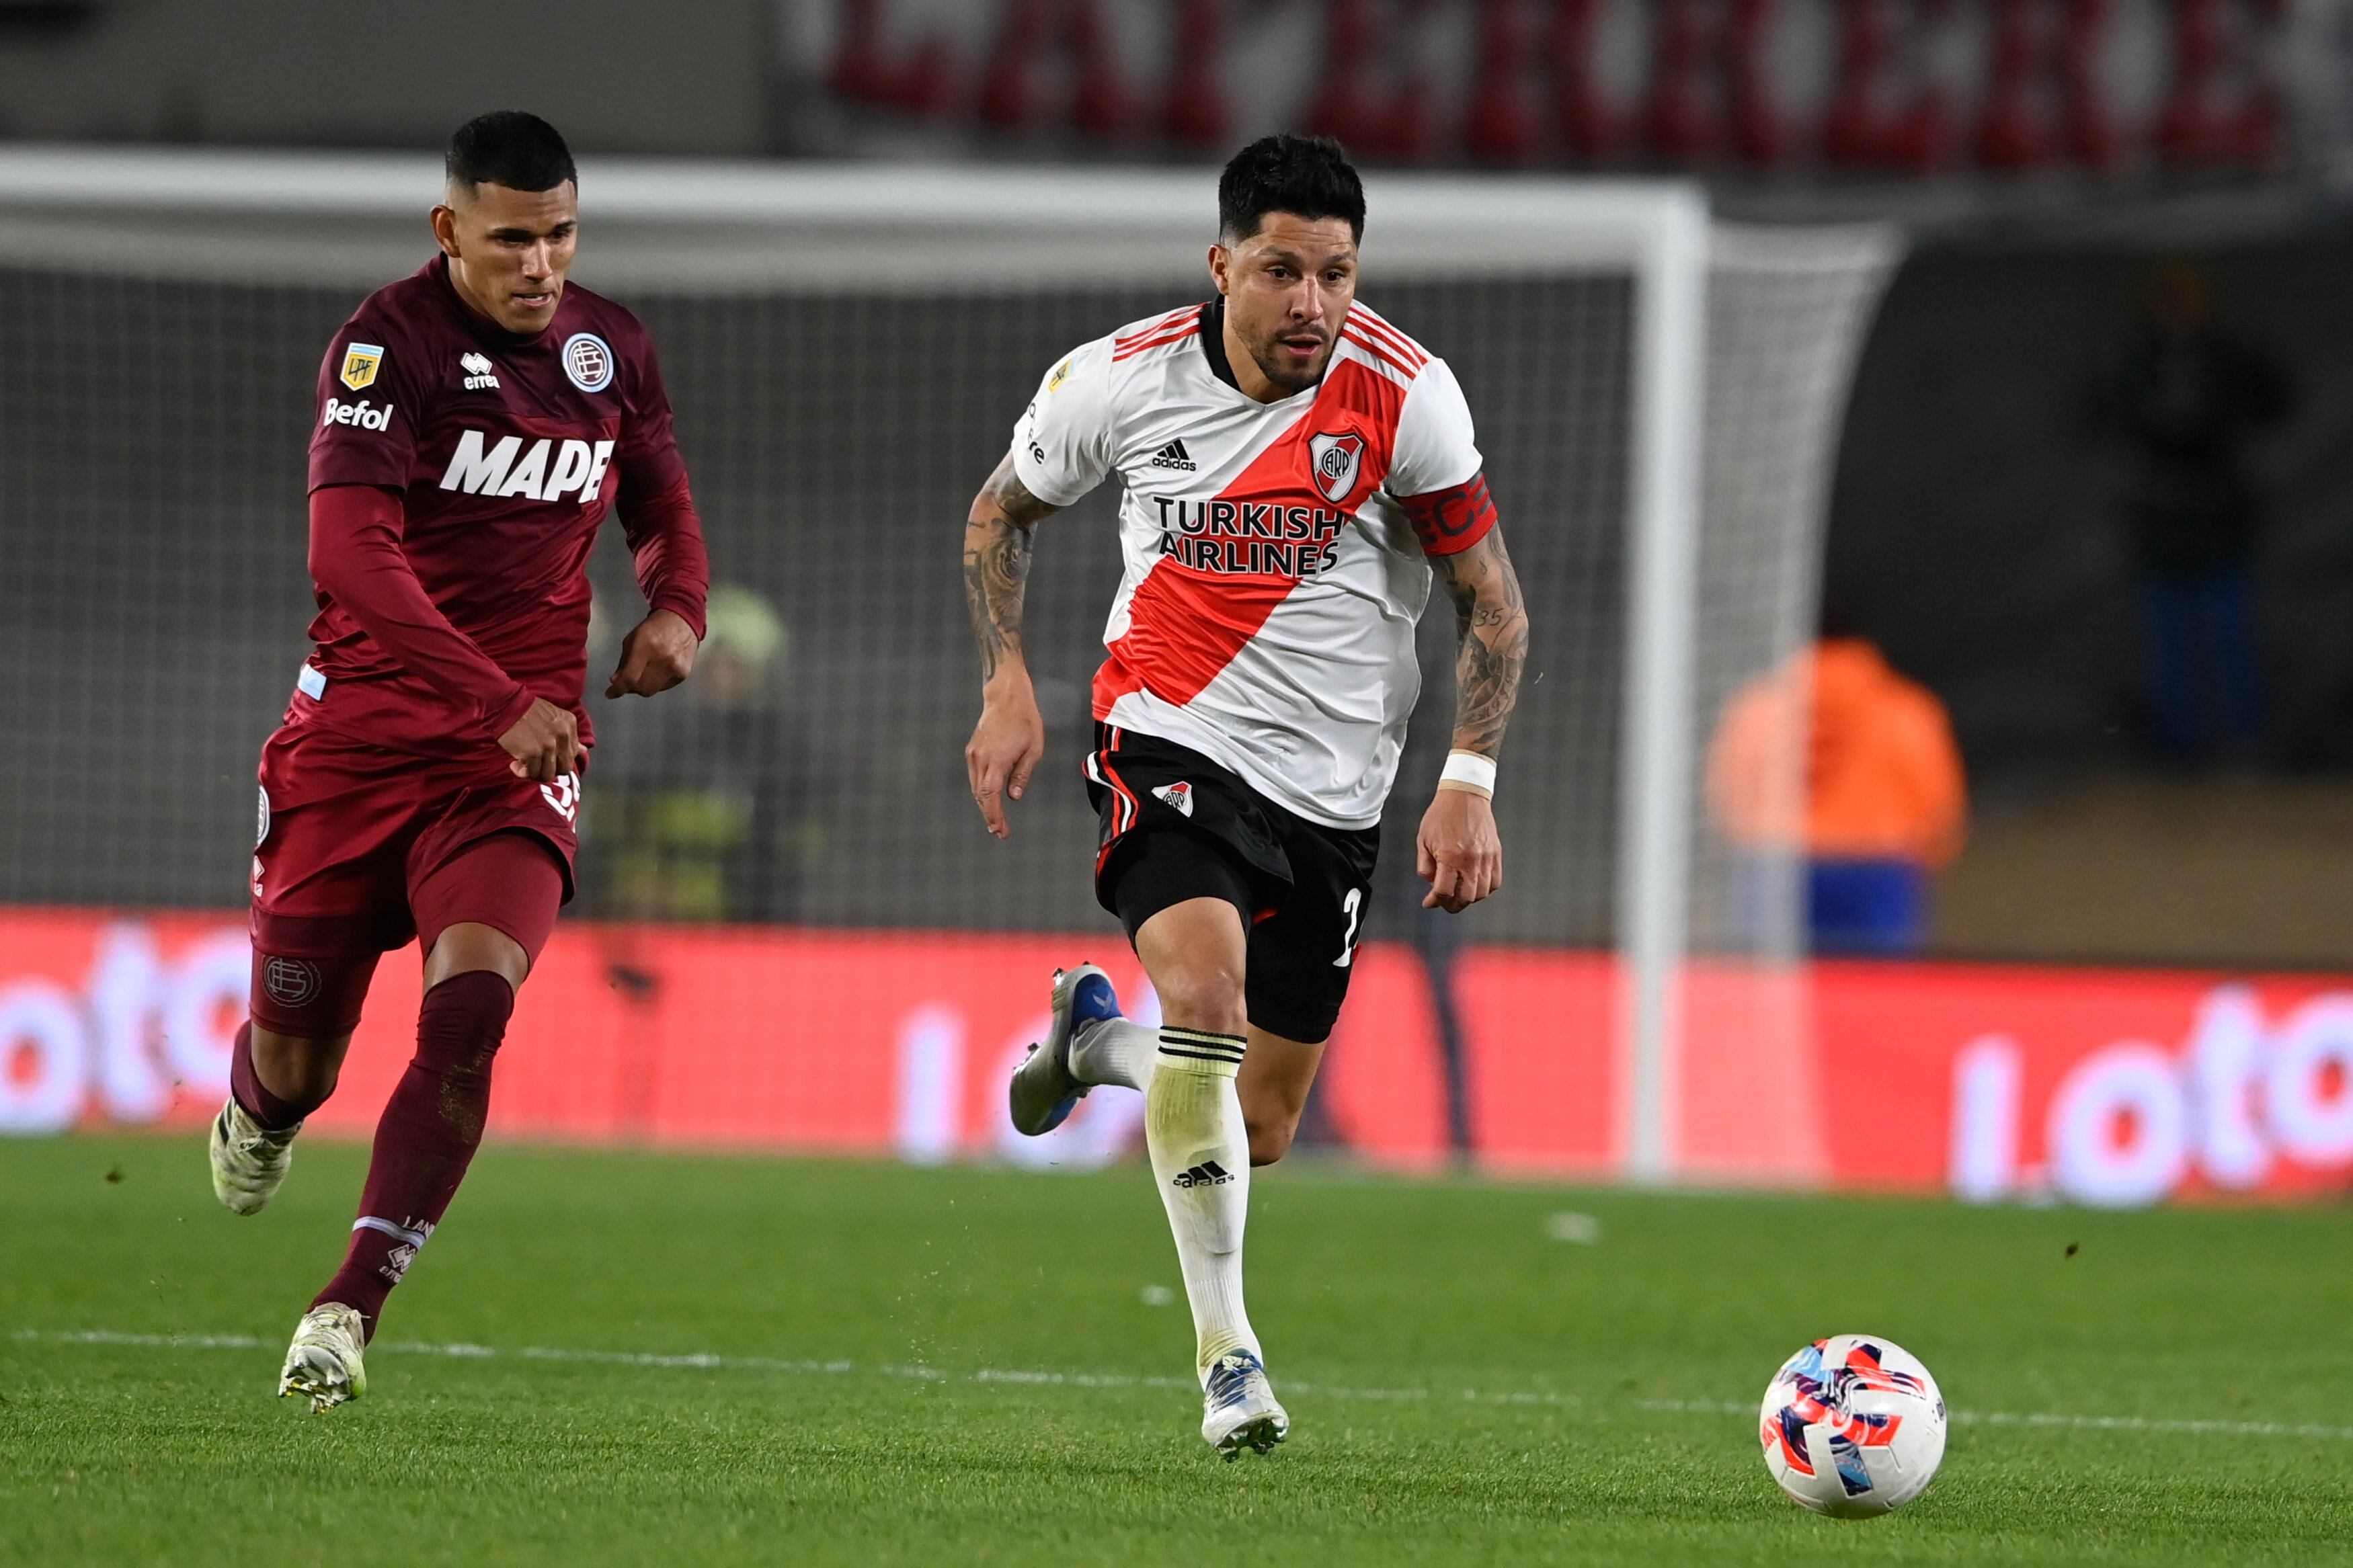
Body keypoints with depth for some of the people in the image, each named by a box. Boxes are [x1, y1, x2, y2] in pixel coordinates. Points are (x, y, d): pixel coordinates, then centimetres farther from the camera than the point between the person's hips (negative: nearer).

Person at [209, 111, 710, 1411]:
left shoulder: (609, 344, 7)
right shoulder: (390, 341, -10)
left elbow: (661, 504, 24)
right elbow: (349, 548, -21)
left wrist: (677, 606, 0)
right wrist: (499, 700, -30)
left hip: (522, 749, 2)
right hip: (363, 729, -2)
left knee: (471, 1005, -22)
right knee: (298, 1056, 5)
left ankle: (352, 1306, -21)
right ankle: (257, 1110, 44)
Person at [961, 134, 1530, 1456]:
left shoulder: (1406, 395, -12)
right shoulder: (1123, 380, -9)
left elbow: (1492, 602, -2)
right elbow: (1003, 512, 11)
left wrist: (1470, 783, -11)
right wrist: (1008, 687, 1)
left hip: (1334, 788, 2)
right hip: (1173, 746, -2)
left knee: (1256, 1135, 8)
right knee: (1207, 994, -30)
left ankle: (1098, 1041, 43)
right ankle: (1226, 1352, -18)